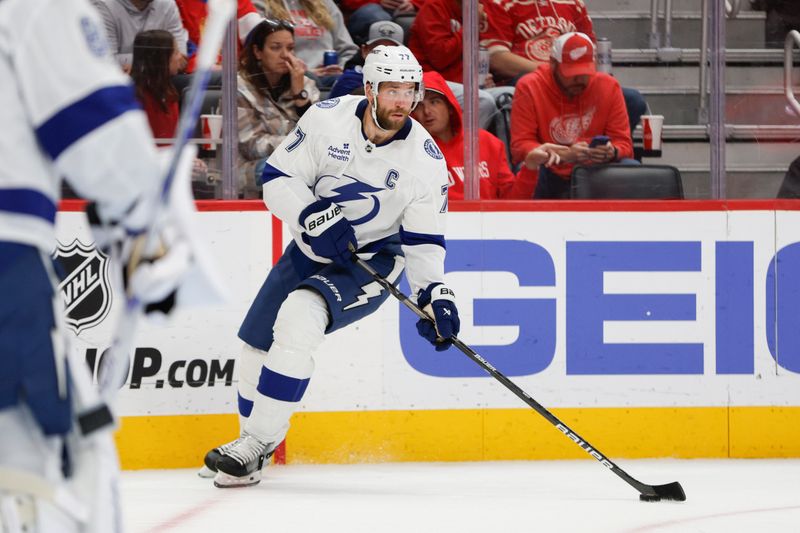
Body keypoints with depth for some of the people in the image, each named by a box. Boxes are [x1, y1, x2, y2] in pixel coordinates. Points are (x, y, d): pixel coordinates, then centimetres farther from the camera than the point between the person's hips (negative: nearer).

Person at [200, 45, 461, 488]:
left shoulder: (425, 160, -16)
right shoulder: (328, 119, -16)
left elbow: (424, 239, -7)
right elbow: (278, 178, -10)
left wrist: (435, 294, -22)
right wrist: (312, 218, -27)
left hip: (373, 260, -4)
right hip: (313, 248, 4)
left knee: (299, 317, -28)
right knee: (258, 342, 6)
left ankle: (256, 444, -21)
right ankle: (254, 437, 32)